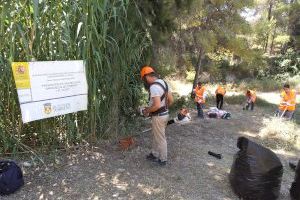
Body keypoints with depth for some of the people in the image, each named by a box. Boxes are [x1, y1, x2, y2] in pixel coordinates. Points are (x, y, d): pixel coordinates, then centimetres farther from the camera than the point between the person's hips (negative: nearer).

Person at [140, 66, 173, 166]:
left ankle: (163, 159, 23)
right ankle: (154, 154, 38)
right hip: (164, 113, 10)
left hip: (158, 116, -10)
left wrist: (147, 111, -14)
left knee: (160, 139, 7)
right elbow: (171, 100, 11)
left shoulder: (153, 86, -24)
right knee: (156, 136, 23)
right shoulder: (163, 82, 7)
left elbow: (157, 105, -30)